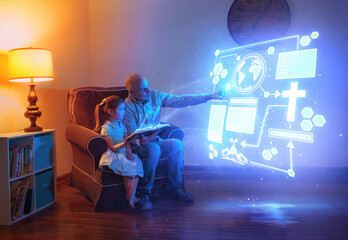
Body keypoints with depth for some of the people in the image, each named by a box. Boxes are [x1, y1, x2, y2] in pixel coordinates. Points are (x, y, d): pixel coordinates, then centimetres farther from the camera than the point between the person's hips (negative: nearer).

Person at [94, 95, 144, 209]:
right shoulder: (106, 128, -6)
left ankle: (132, 195, -27)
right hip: (112, 155, -6)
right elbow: (113, 148, -12)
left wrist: (129, 151, -9)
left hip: (123, 153, 6)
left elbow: (127, 141, 12)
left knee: (137, 163, -23)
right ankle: (129, 194, -18)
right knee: (127, 165, -32)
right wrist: (124, 144, -28)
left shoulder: (121, 124, 15)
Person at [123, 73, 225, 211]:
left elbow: (181, 100, 0)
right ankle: (143, 194, -23)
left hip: (155, 141, 5)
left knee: (177, 144, -21)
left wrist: (209, 96, -3)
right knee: (153, 149, -35)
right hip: (138, 146, -5)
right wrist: (143, 140, -37)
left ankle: (175, 188, -11)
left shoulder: (155, 96, 1)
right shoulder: (128, 106, -14)